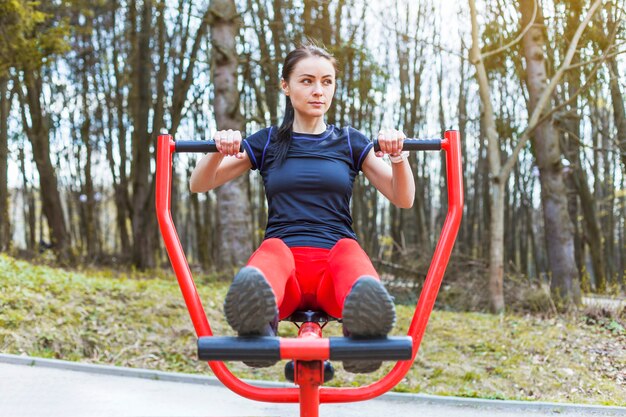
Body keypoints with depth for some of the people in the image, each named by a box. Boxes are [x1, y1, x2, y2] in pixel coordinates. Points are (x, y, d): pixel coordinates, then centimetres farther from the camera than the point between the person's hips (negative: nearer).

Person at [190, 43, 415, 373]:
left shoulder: (350, 142, 20)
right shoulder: (267, 142, 20)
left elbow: (403, 199, 13)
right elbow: (199, 185, 16)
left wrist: (397, 155, -8)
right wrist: (219, 151, -6)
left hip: (333, 267, 0)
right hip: (284, 262, 0)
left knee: (348, 248, -36)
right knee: (272, 248, -37)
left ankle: (365, 323, -69)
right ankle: (257, 322, -70)